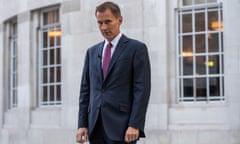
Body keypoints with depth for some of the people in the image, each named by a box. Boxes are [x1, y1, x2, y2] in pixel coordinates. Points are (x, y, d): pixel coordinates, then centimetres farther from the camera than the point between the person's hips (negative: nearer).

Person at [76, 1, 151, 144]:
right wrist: (82, 124, 6)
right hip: (95, 127, 5)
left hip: (122, 126, -5)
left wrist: (134, 125, -15)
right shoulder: (92, 52, 16)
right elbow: (85, 90, 14)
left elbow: (142, 89, -7)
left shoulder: (137, 48, 0)